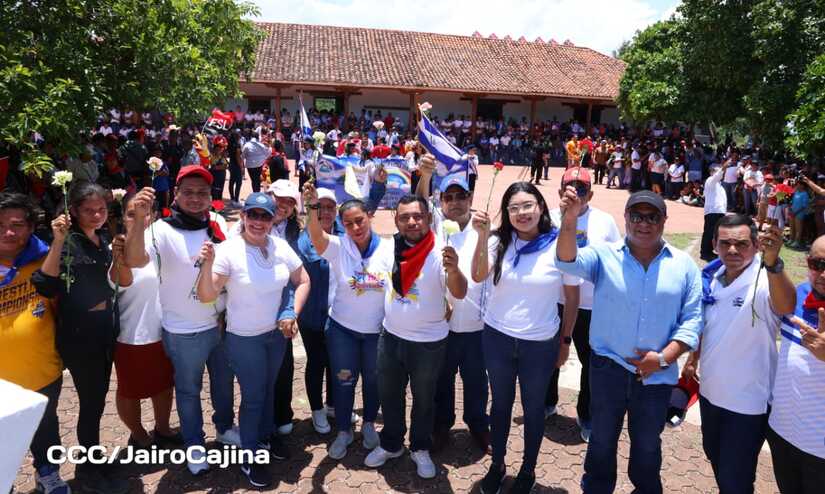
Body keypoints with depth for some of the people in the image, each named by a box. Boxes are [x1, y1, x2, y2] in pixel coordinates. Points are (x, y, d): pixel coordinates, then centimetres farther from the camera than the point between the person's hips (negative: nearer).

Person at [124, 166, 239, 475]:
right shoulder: (163, 230, -19)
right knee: (189, 390, 17)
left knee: (224, 381, 24)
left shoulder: (219, 224, -5)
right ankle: (194, 445, 38)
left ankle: (225, 428, 48)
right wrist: (140, 220, -51)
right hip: (184, 333, -4)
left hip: (222, 324, 4)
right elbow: (134, 260, -37)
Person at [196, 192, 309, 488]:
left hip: (277, 333, 5)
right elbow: (206, 296, -22)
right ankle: (249, 458, 27)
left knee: (268, 389, 23)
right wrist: (207, 264, -39)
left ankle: (264, 438, 46)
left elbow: (303, 281, 4)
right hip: (244, 338, -4)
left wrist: (293, 313, -7)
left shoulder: (281, 247, -8)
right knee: (253, 397, 7)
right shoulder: (228, 250, -20)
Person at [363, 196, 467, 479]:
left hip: (429, 343, -4)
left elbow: (459, 293, -33)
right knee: (389, 395, 20)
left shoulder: (440, 252, -20)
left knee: (423, 399, 16)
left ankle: (421, 449, 39)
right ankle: (391, 445, 43)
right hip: (391, 337, 4)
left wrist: (453, 270, -51)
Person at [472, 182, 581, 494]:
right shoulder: (499, 241, -7)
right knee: (501, 404, 19)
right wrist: (482, 236, -35)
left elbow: (572, 297, -2)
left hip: (541, 344, -2)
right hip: (497, 339, 2)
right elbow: (478, 276, -23)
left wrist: (565, 341, 2)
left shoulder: (560, 246, -12)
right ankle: (496, 465, 40)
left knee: (533, 408, 17)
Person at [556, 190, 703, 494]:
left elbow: (692, 318, -2)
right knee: (602, 439, 18)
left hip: (657, 375, 1)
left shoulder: (684, 264, -2)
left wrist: (664, 358, -13)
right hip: (608, 367, -1)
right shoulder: (605, 255, -6)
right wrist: (569, 221, -43)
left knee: (648, 444, 22)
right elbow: (569, 263, -26)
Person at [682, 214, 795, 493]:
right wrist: (693, 360, 16)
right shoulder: (711, 276, -4)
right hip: (710, 390, 6)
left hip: (748, 400, -6)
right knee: (714, 455, 28)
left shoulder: (765, 281, -24)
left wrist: (772, 262, -63)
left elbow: (786, 306, -48)